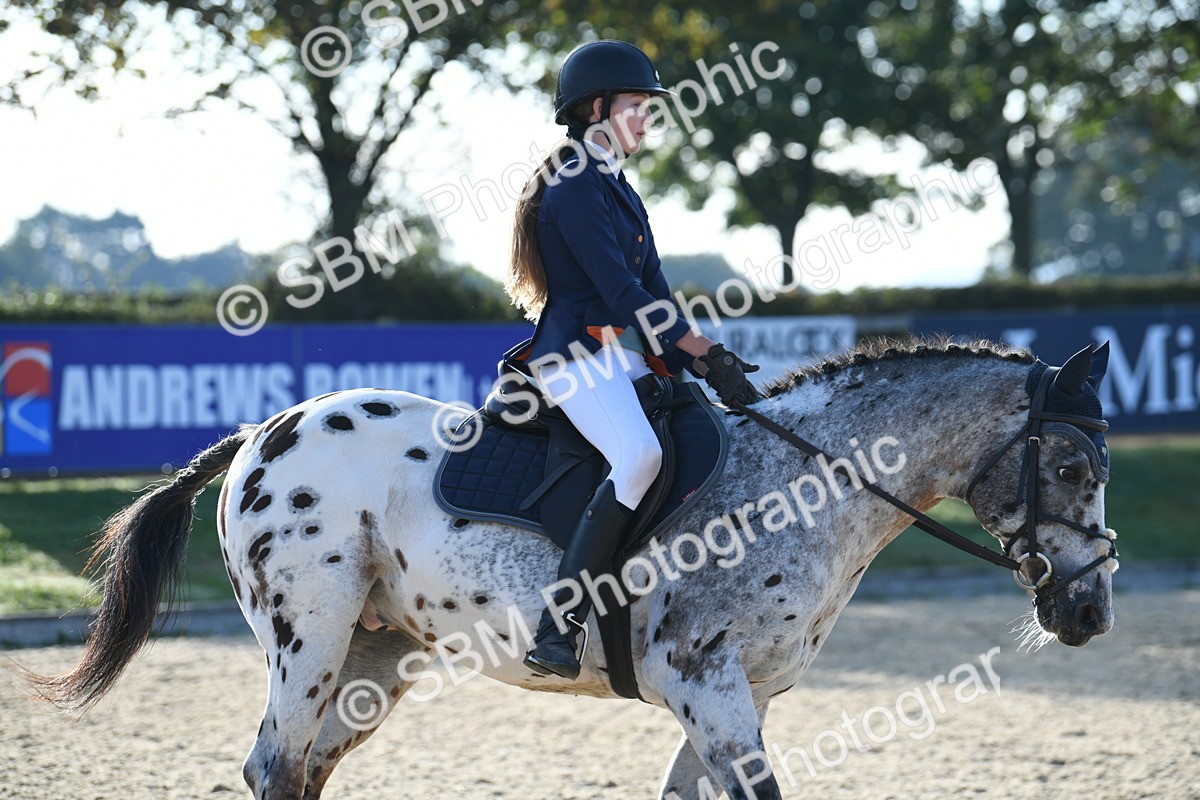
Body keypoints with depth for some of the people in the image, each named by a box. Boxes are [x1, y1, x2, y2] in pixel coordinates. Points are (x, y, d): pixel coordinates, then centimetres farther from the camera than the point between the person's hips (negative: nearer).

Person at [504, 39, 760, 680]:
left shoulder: (616, 188, 20)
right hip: (579, 355, -10)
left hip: (632, 357, 10)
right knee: (639, 455, -33)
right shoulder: (573, 187, -11)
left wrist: (711, 361, 3)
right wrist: (706, 355, -16)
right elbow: (620, 290, -17)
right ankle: (556, 630, -36)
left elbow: (651, 288, 16)